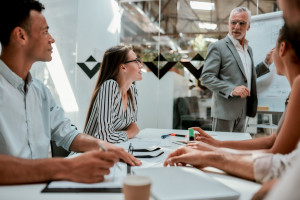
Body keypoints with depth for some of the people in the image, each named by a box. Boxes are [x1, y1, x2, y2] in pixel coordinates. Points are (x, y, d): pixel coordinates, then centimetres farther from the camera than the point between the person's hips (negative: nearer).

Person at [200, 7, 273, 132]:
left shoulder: (248, 49, 17)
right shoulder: (218, 47, -8)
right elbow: (206, 77, -14)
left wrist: (266, 63, 13)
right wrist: (232, 90, -23)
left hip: (243, 111, 7)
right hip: (225, 110, -7)